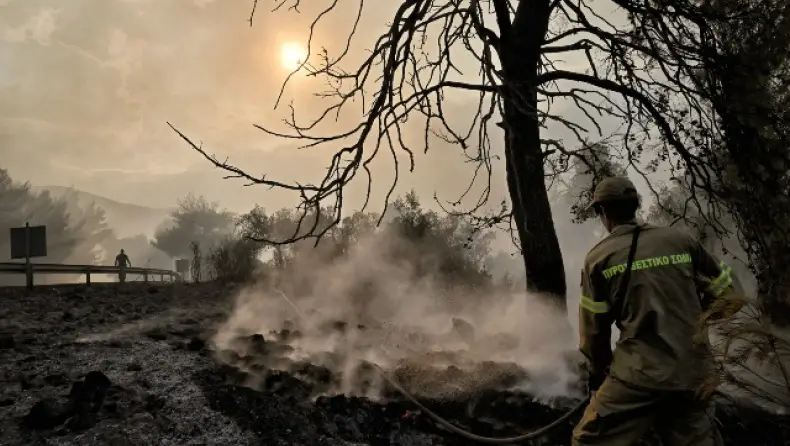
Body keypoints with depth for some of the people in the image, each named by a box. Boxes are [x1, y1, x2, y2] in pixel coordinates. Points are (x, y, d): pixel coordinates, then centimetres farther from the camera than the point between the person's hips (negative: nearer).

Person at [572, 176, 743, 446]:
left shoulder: (599, 257, -2)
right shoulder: (681, 240, 5)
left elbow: (593, 328, 2)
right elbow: (729, 292, 13)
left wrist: (598, 372, 18)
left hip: (640, 374, -4)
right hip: (694, 373, 5)